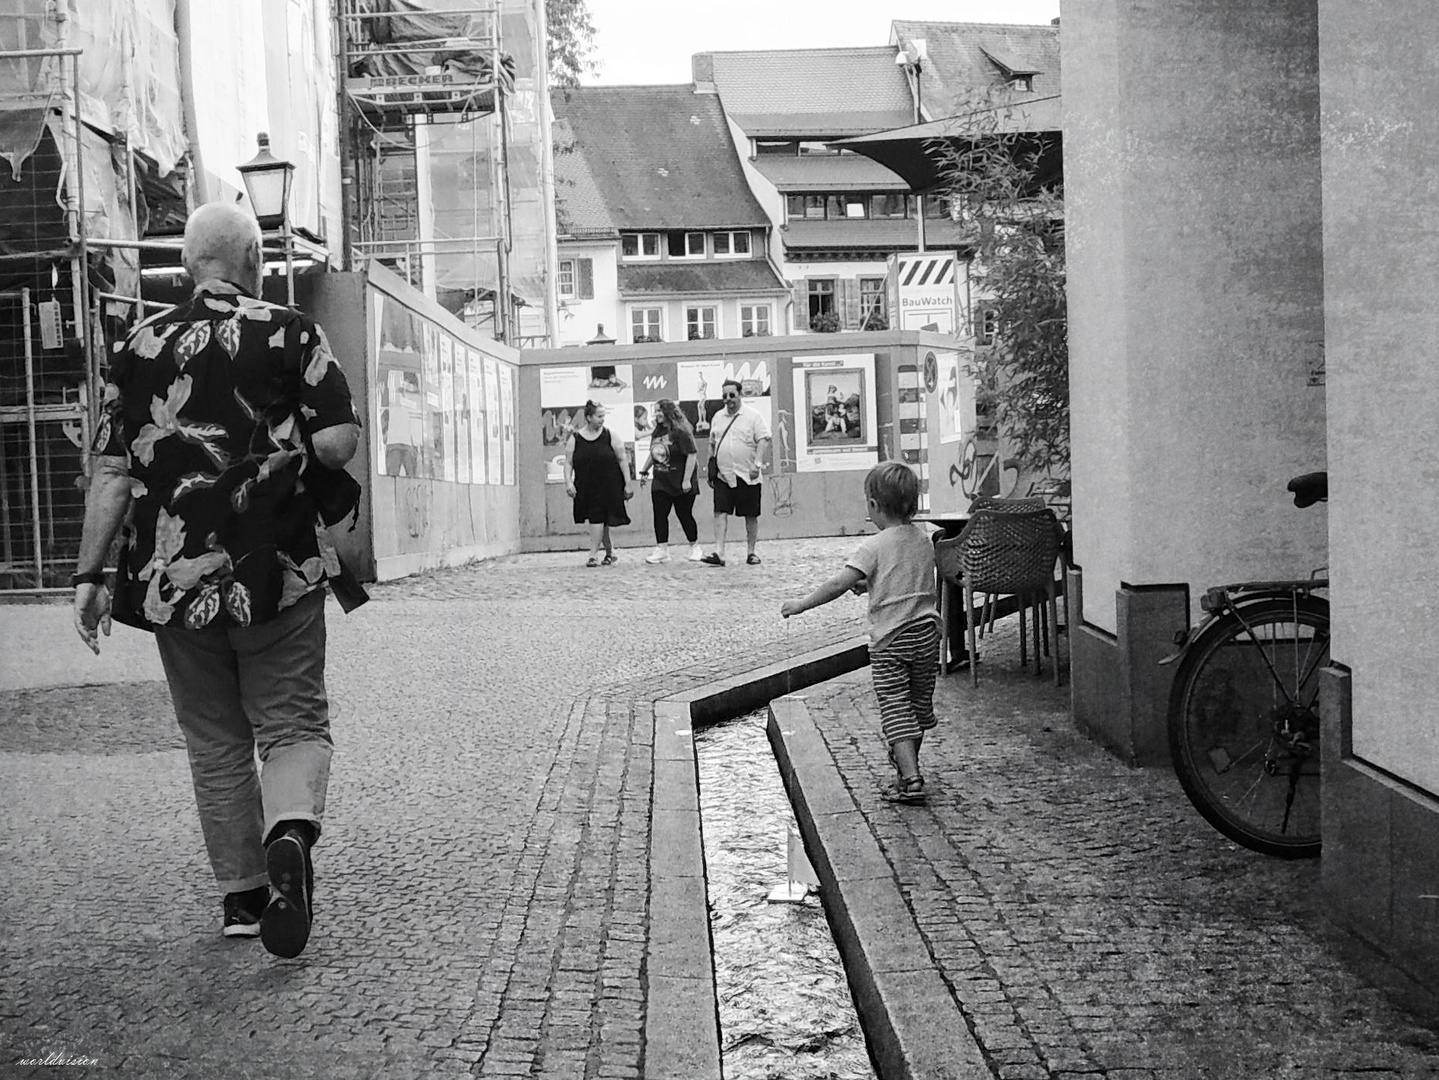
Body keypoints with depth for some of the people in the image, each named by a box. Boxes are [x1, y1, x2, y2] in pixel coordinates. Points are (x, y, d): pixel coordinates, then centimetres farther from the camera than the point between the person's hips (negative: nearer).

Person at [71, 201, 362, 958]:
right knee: (293, 724, 7)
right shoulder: (291, 334, -1)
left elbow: (112, 471, 2)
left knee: (215, 742, 15)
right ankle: (290, 833, -22)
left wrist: (90, 573, 5)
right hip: (279, 574, -2)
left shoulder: (140, 348, 5)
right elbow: (339, 442, -9)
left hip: (175, 578, 2)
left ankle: (243, 897, 21)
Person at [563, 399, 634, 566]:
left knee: (597, 518, -12)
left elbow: (623, 460, 1)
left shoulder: (610, 436, -1)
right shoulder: (575, 438, 2)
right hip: (586, 487, 2)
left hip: (608, 486, -2)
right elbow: (568, 462, 3)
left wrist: (628, 484, -2)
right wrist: (568, 482, -11)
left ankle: (593, 555, -8)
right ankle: (610, 551, 25)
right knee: (599, 520, 8)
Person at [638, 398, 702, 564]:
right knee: (659, 515, -2)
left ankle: (695, 547, 22)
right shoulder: (657, 432, 8)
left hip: (680, 484, -6)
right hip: (661, 483, 7)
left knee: (684, 515, 4)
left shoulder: (681, 432, -15)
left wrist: (686, 480, -21)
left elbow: (692, 455, -18)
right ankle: (662, 550, 0)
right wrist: (644, 471, 20)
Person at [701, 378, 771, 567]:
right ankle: (719, 553, -14)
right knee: (720, 513, -9)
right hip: (723, 475, 3)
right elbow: (712, 444, 22)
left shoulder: (753, 417, -2)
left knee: (751, 516, 5)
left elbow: (763, 440, -9)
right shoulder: (718, 417, 14)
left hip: (747, 476, -3)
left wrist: (758, 463, -21)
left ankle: (751, 553, 16)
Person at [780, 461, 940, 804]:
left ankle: (911, 779, -10)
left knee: (896, 709, -2)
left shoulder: (874, 547, -14)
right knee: (918, 705, 17)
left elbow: (838, 585, -20)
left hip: (890, 640, -6)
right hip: (926, 631, 6)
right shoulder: (924, 540, 6)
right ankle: (905, 768, 32)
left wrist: (801, 604, -11)